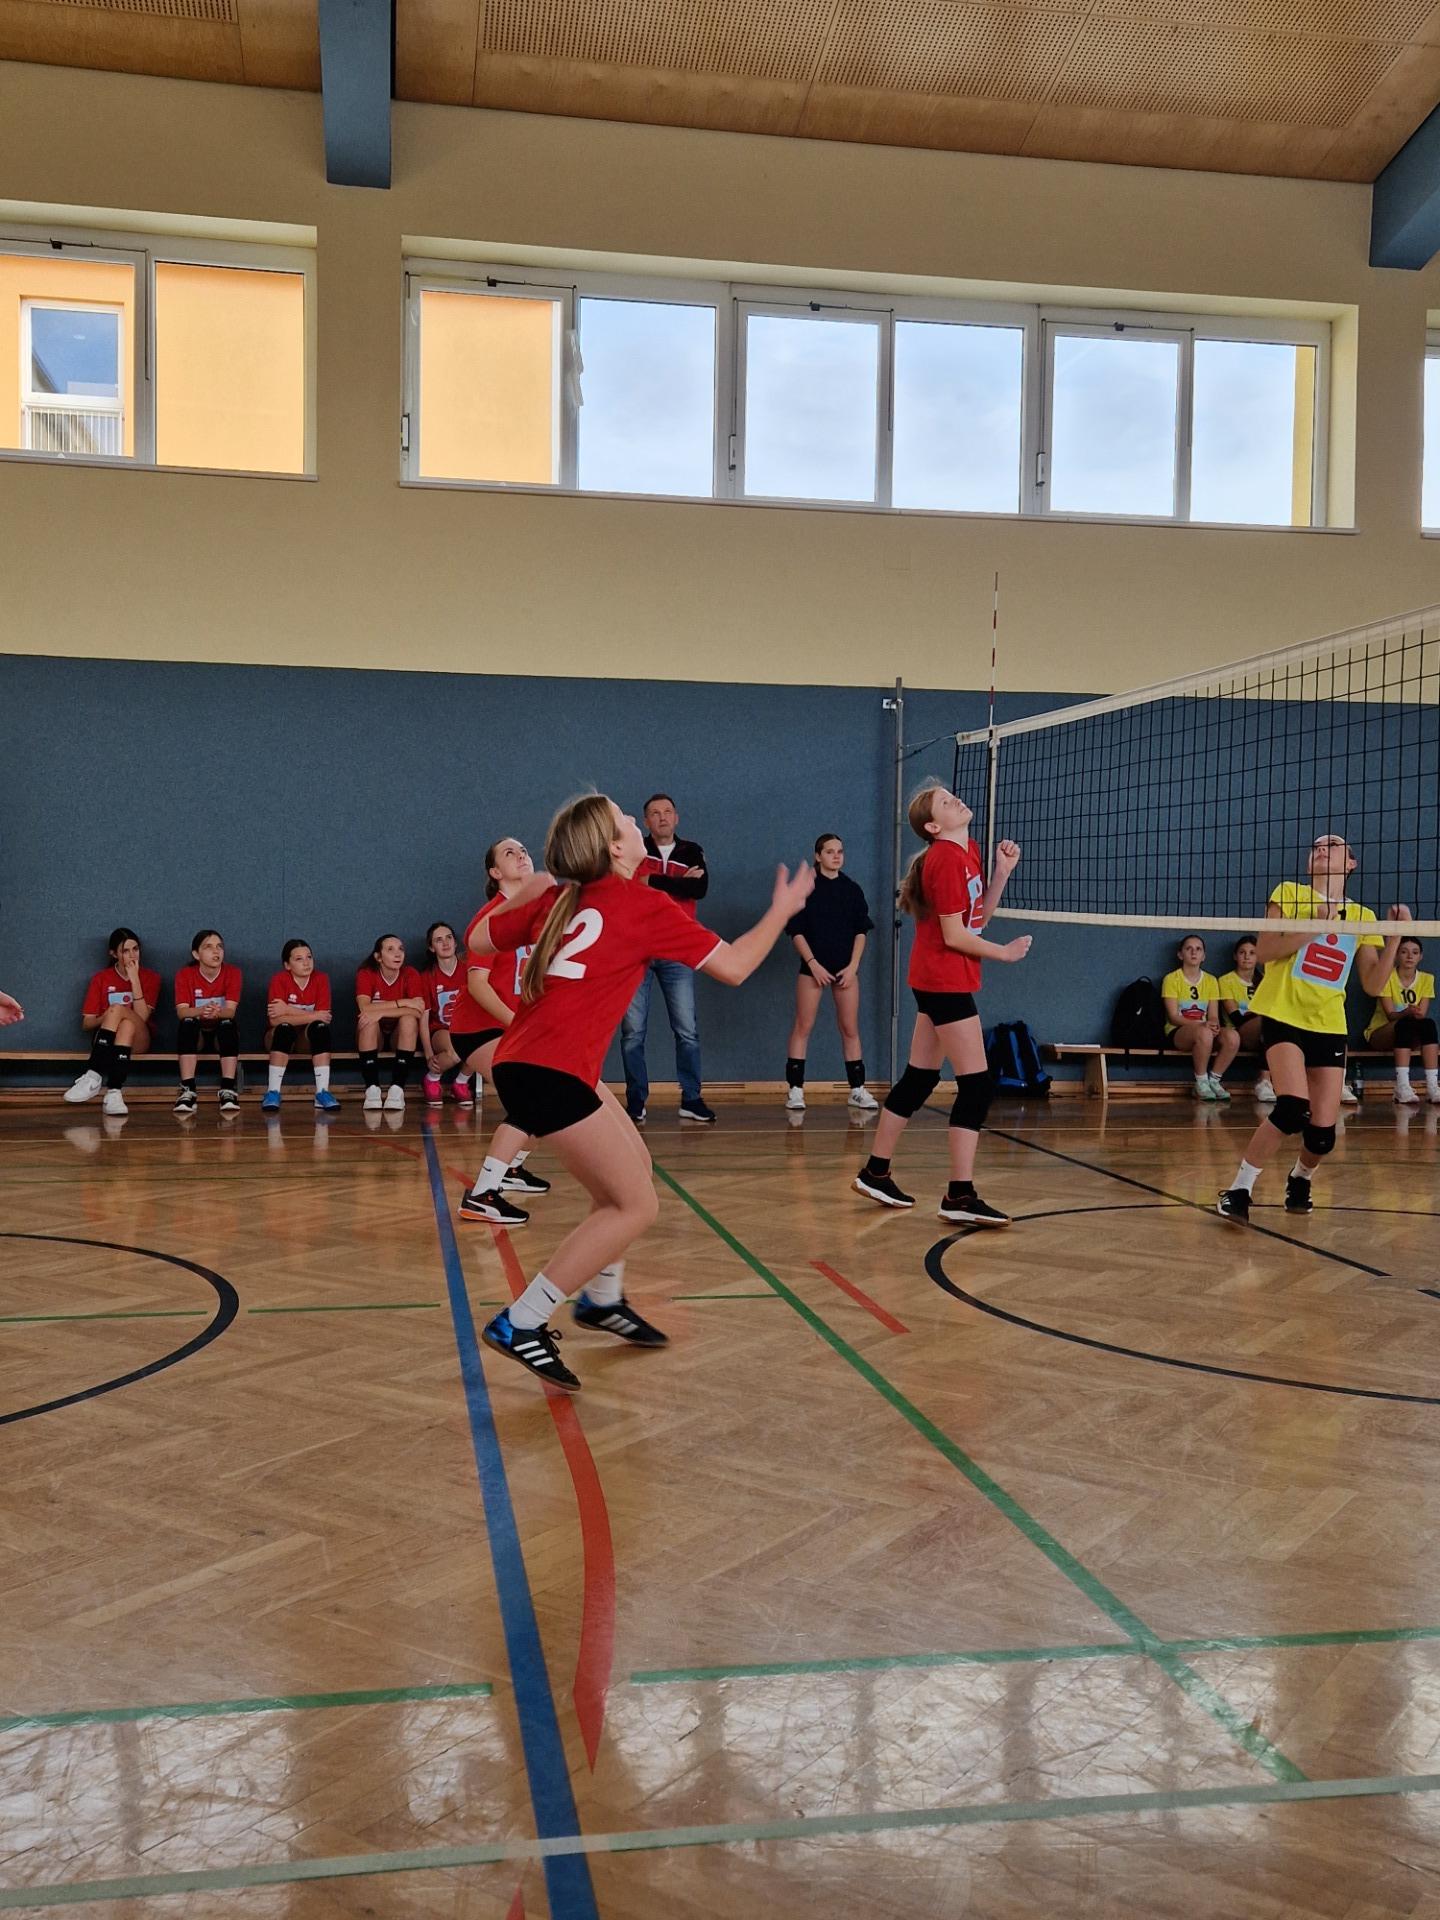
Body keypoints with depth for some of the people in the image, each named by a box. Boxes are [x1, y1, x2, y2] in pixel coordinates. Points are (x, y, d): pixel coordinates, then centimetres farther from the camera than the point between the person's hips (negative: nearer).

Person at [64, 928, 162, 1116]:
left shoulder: (150, 978, 8)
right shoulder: (101, 979, 10)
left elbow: (142, 1017, -8)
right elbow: (86, 1023, 5)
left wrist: (134, 979, -11)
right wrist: (108, 1018, -17)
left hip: (139, 1041, 0)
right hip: (106, 1040, 0)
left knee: (117, 1008, -31)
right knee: (115, 1010, -34)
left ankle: (96, 1079, -41)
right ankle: (114, 1092, -47)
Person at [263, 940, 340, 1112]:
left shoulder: (321, 979, -8)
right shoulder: (279, 979, -13)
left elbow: (323, 1017, -17)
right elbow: (274, 1020, -24)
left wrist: (288, 1010, -24)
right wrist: (313, 1016, -26)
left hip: (310, 1039, 2)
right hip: (284, 1036, -2)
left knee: (321, 1027, -30)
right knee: (285, 1027, -34)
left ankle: (322, 1092, -34)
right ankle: (273, 1092, -33)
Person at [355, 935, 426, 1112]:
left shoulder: (410, 974, -10)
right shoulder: (366, 974, -11)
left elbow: (419, 1010, -25)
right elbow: (364, 1008, -28)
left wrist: (381, 1012, -33)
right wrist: (403, 1002, -28)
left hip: (401, 1036, 1)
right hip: (373, 1037, -1)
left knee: (409, 1019, -29)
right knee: (369, 1021, -31)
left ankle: (397, 1089, -31)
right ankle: (372, 1089, -32)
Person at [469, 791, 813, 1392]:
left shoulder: (556, 898, 12)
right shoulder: (644, 906, -6)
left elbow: (478, 941, 20)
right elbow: (733, 966, -1)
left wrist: (521, 898, 34)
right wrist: (782, 910, 13)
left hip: (522, 1060, 9)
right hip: (549, 1073, -9)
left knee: (634, 1163, 22)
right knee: (636, 1205, -4)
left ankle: (602, 1298, 35)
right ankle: (521, 1325, -4)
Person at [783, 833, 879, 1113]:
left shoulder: (852, 889, 7)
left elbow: (861, 931, 7)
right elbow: (796, 931, -3)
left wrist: (853, 965, -3)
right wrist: (813, 963, -11)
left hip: (846, 969, 3)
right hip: (813, 967, -2)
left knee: (850, 1029, 4)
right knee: (803, 1027, -2)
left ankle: (858, 1090, 9)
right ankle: (795, 1089, 1)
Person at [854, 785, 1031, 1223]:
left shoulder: (967, 852, 12)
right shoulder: (947, 860, -16)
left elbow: (979, 916, 13)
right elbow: (954, 935, -18)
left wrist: (1003, 871, 5)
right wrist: (1005, 952, -6)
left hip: (937, 982, 10)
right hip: (945, 980, -10)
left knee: (919, 1080, 15)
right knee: (976, 1084, -9)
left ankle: (875, 1172, 23)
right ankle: (960, 1195, -8)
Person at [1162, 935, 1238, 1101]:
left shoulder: (1211, 981, 13)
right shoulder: (1171, 979, 0)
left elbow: (1213, 1016, 7)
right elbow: (1173, 1017, -8)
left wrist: (1214, 1025, -19)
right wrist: (1201, 1024, -23)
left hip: (1205, 1031, 4)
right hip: (1177, 1032, -4)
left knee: (1232, 1036, -28)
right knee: (1204, 1033, -38)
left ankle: (1213, 1080, -11)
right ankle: (1201, 1083, -20)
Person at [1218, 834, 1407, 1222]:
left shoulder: (1363, 917, 10)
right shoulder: (1290, 893, 2)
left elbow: (1373, 985, 6)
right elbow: (1265, 952, -7)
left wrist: (1395, 937, -5)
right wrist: (1314, 927, -16)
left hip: (1329, 1027, 4)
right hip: (1284, 1015, -4)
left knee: (1323, 1132, -2)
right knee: (1293, 1108, -26)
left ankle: (1300, 1177, 32)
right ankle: (1239, 1189, -11)